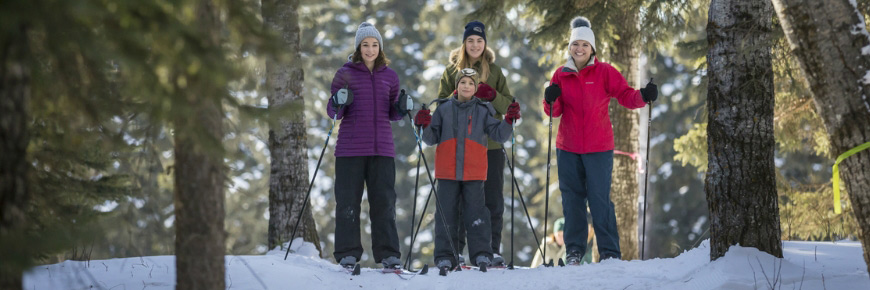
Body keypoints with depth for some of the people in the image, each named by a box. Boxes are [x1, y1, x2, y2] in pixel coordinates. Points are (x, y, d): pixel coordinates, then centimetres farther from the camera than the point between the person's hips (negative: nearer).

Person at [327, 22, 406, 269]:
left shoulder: (389, 76, 11)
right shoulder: (345, 74, 3)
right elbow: (333, 112, 5)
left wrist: (403, 109, -4)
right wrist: (338, 104, -17)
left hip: (382, 147, 2)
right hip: (350, 148, -2)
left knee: (384, 201, 1)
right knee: (348, 201, 0)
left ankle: (388, 253, 6)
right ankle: (347, 253, 7)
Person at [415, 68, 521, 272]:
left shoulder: (483, 111, 7)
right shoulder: (444, 109, 8)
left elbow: (499, 135, 2)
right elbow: (432, 139, 10)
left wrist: (508, 121, -13)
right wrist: (425, 127, -9)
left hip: (474, 172, -1)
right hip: (447, 171, 1)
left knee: (475, 212, -2)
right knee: (445, 213, 2)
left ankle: (481, 254, 4)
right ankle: (444, 256, 6)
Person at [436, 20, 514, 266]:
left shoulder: (494, 70, 11)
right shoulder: (453, 70, 9)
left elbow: (508, 105, 7)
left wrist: (492, 96, -13)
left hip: (491, 144, 1)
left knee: (493, 199, 0)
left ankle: (493, 249, 6)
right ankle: (455, 250, 4)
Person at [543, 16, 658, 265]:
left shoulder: (604, 72, -3)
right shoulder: (561, 74, 6)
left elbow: (626, 96, -10)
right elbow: (553, 112, 5)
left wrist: (643, 96, -30)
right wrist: (551, 100, -16)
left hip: (598, 148, -3)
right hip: (567, 148, 3)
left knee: (600, 199, -5)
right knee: (572, 199, 8)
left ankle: (610, 252, 1)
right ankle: (574, 250, 15)